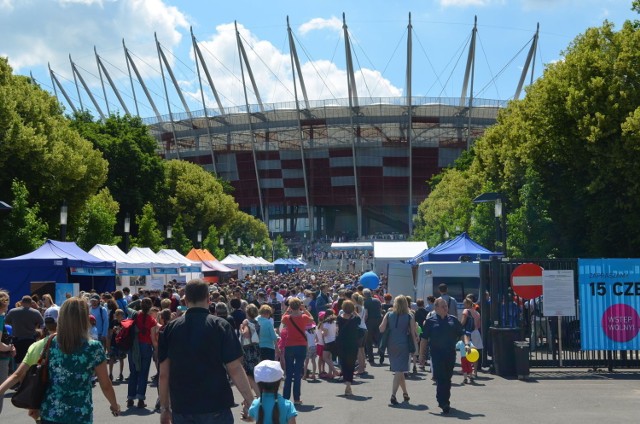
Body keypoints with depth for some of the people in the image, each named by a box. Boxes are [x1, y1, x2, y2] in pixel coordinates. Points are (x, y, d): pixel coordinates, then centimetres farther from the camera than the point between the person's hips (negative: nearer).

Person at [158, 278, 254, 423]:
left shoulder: (170, 329, 1)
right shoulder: (220, 326, -7)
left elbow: (164, 373, 2)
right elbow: (234, 368, -11)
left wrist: (164, 407, 11)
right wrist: (249, 400, -4)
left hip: (181, 409, 3)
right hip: (215, 407, -2)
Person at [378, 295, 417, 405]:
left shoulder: (389, 315, 1)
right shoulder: (409, 317, -5)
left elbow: (381, 329, -2)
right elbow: (413, 333, -6)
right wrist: (414, 347, 5)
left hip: (391, 345, 3)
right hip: (403, 345, -3)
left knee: (398, 370, 17)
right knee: (399, 370, -4)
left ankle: (405, 393, 28)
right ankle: (393, 395, -16)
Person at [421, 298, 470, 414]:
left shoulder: (453, 320, 10)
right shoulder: (430, 321, 1)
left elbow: (462, 333, 11)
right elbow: (424, 338, 2)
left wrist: (466, 344, -7)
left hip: (450, 353, 4)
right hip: (436, 353, -3)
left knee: (447, 379, 12)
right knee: (440, 378, -11)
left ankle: (445, 401, 25)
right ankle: (443, 403, -13)